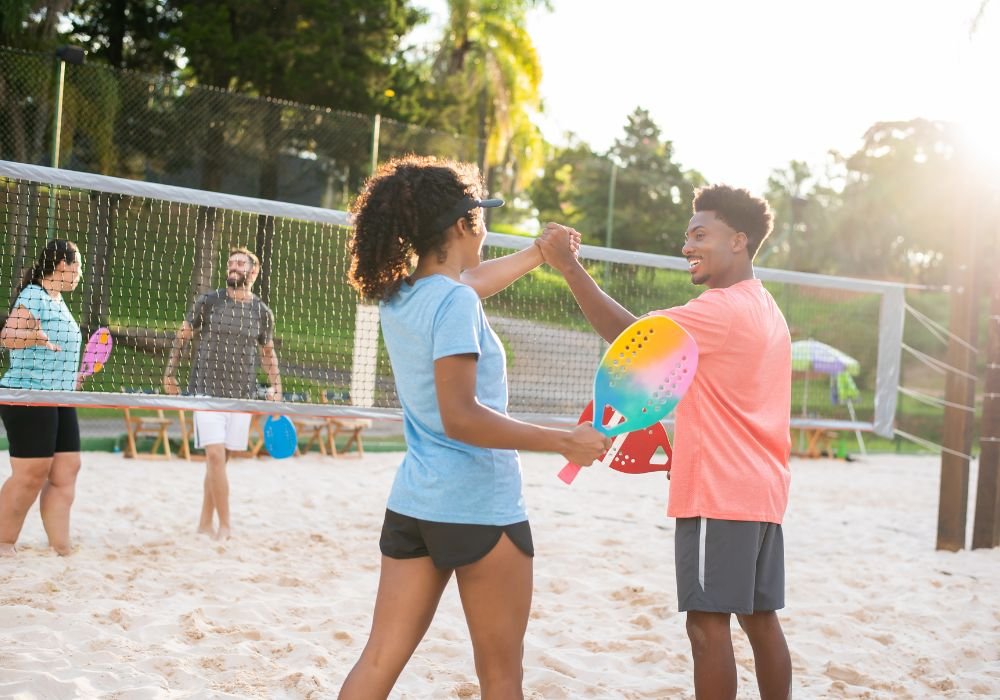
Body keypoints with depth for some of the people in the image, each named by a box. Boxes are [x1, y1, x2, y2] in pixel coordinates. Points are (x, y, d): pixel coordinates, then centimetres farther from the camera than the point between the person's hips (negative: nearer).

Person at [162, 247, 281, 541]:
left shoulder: (262, 313, 7)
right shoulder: (208, 302, 0)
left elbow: (268, 353, 18)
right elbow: (182, 336, 8)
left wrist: (276, 386, 7)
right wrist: (169, 373, 4)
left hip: (242, 394, 3)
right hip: (206, 391, -3)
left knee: (220, 458, 8)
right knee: (215, 455, -13)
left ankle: (205, 523, 20)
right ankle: (225, 526, -6)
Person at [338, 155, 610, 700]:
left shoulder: (398, 296, 7)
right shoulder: (454, 303, -18)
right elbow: (461, 418, -24)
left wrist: (539, 254, 41)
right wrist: (565, 442, -22)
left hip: (414, 503, 8)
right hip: (480, 510, -8)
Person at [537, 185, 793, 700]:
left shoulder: (724, 308, -15)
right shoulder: (766, 310, 17)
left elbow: (628, 334, -22)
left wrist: (568, 265, -20)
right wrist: (688, 457, 15)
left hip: (720, 495, -10)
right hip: (760, 491, 10)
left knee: (707, 623, -5)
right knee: (760, 618, 13)